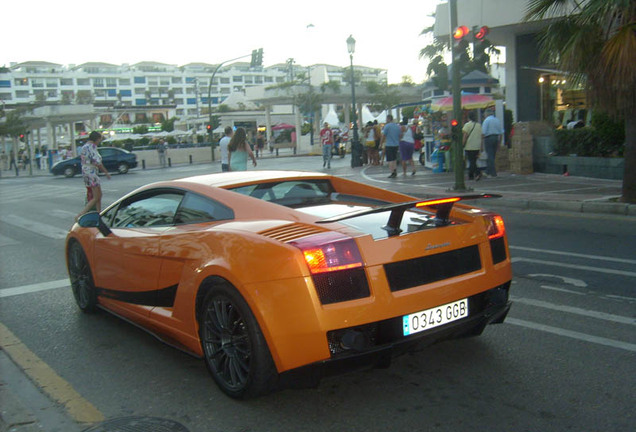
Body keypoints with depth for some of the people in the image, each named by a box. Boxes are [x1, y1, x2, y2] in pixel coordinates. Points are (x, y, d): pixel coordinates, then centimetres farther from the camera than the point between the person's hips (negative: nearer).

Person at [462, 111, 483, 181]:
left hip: (469, 147, -5)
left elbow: (465, 136, -11)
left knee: (471, 162, -3)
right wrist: (480, 148, 12)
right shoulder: (479, 125, 8)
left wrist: (462, 145, -5)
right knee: (473, 161, 14)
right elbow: (481, 137, 8)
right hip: (477, 147, 5)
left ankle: (477, 173, -22)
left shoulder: (467, 125, -6)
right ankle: (470, 175, 19)